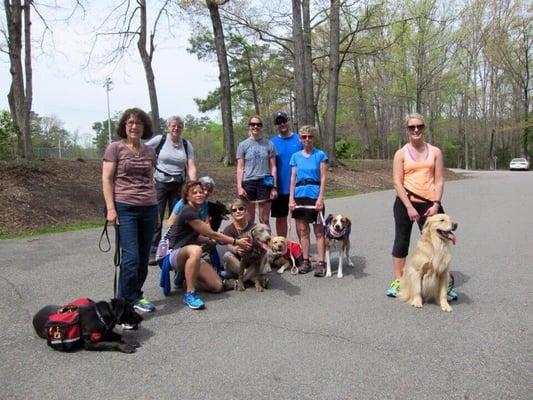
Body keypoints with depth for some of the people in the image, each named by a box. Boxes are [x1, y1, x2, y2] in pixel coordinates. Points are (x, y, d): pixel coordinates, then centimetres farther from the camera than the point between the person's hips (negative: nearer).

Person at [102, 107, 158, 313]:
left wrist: (156, 210, 19)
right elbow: (107, 180, -3)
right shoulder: (115, 148, 0)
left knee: (144, 257, 6)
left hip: (148, 208, 5)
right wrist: (110, 208, -11)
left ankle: (133, 296, 21)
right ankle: (127, 299, 6)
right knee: (131, 256, -10)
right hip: (125, 208, -5)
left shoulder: (150, 152, 13)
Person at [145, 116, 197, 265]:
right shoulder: (159, 139, -4)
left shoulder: (186, 145, 3)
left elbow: (191, 167, -3)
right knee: (156, 219, -4)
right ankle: (153, 252, 4)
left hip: (178, 185, 3)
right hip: (160, 184, -2)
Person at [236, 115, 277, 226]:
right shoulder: (243, 145, 6)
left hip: (265, 183, 0)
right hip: (248, 182, 0)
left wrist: (274, 187, -1)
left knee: (265, 219, 5)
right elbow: (240, 168, 4)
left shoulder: (269, 144, 6)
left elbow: (273, 167, 6)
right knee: (249, 219, 5)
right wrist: (239, 186, -6)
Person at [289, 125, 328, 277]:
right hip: (299, 196, 4)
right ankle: (306, 261, 18)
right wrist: (291, 198, 1)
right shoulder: (296, 156, 9)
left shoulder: (320, 155, -1)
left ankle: (321, 263, 6)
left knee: (319, 231, 1)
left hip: (314, 196, -3)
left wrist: (320, 199, -11)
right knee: (302, 230, 8)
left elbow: (323, 178, -4)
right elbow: (293, 178, 9)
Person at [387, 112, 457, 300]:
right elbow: (397, 183, -4)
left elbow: (439, 181, 3)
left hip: (428, 203, 1)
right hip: (405, 203, 0)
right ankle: (397, 281, 15)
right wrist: (409, 207, -12)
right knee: (401, 241, 6)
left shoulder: (435, 152, 7)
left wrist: (436, 204, -9)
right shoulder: (401, 153, 2)